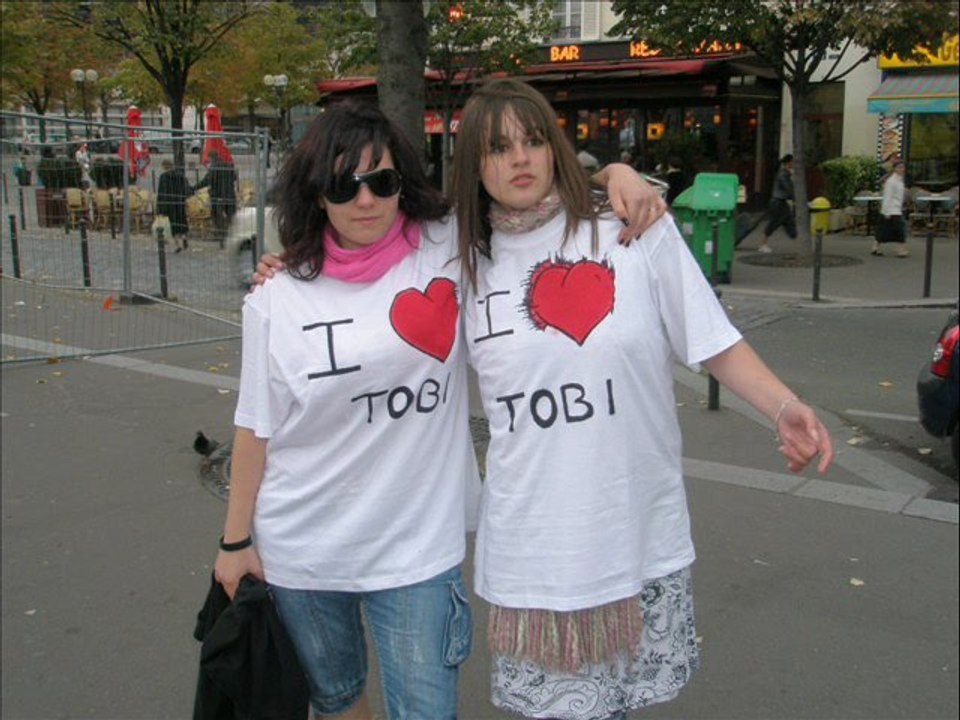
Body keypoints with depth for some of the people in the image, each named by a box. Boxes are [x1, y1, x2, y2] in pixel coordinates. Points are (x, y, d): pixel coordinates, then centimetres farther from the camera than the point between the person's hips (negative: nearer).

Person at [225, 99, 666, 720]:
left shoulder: (450, 248, -7)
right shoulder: (277, 302, -5)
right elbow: (256, 431, 2)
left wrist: (621, 174, -16)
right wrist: (236, 541, 6)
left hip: (417, 547, -1)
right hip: (300, 550, 2)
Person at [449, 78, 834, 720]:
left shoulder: (636, 230, -5)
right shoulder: (469, 264, 3)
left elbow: (712, 341, -4)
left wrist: (783, 406, -19)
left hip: (640, 533, -1)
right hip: (531, 541, 1)